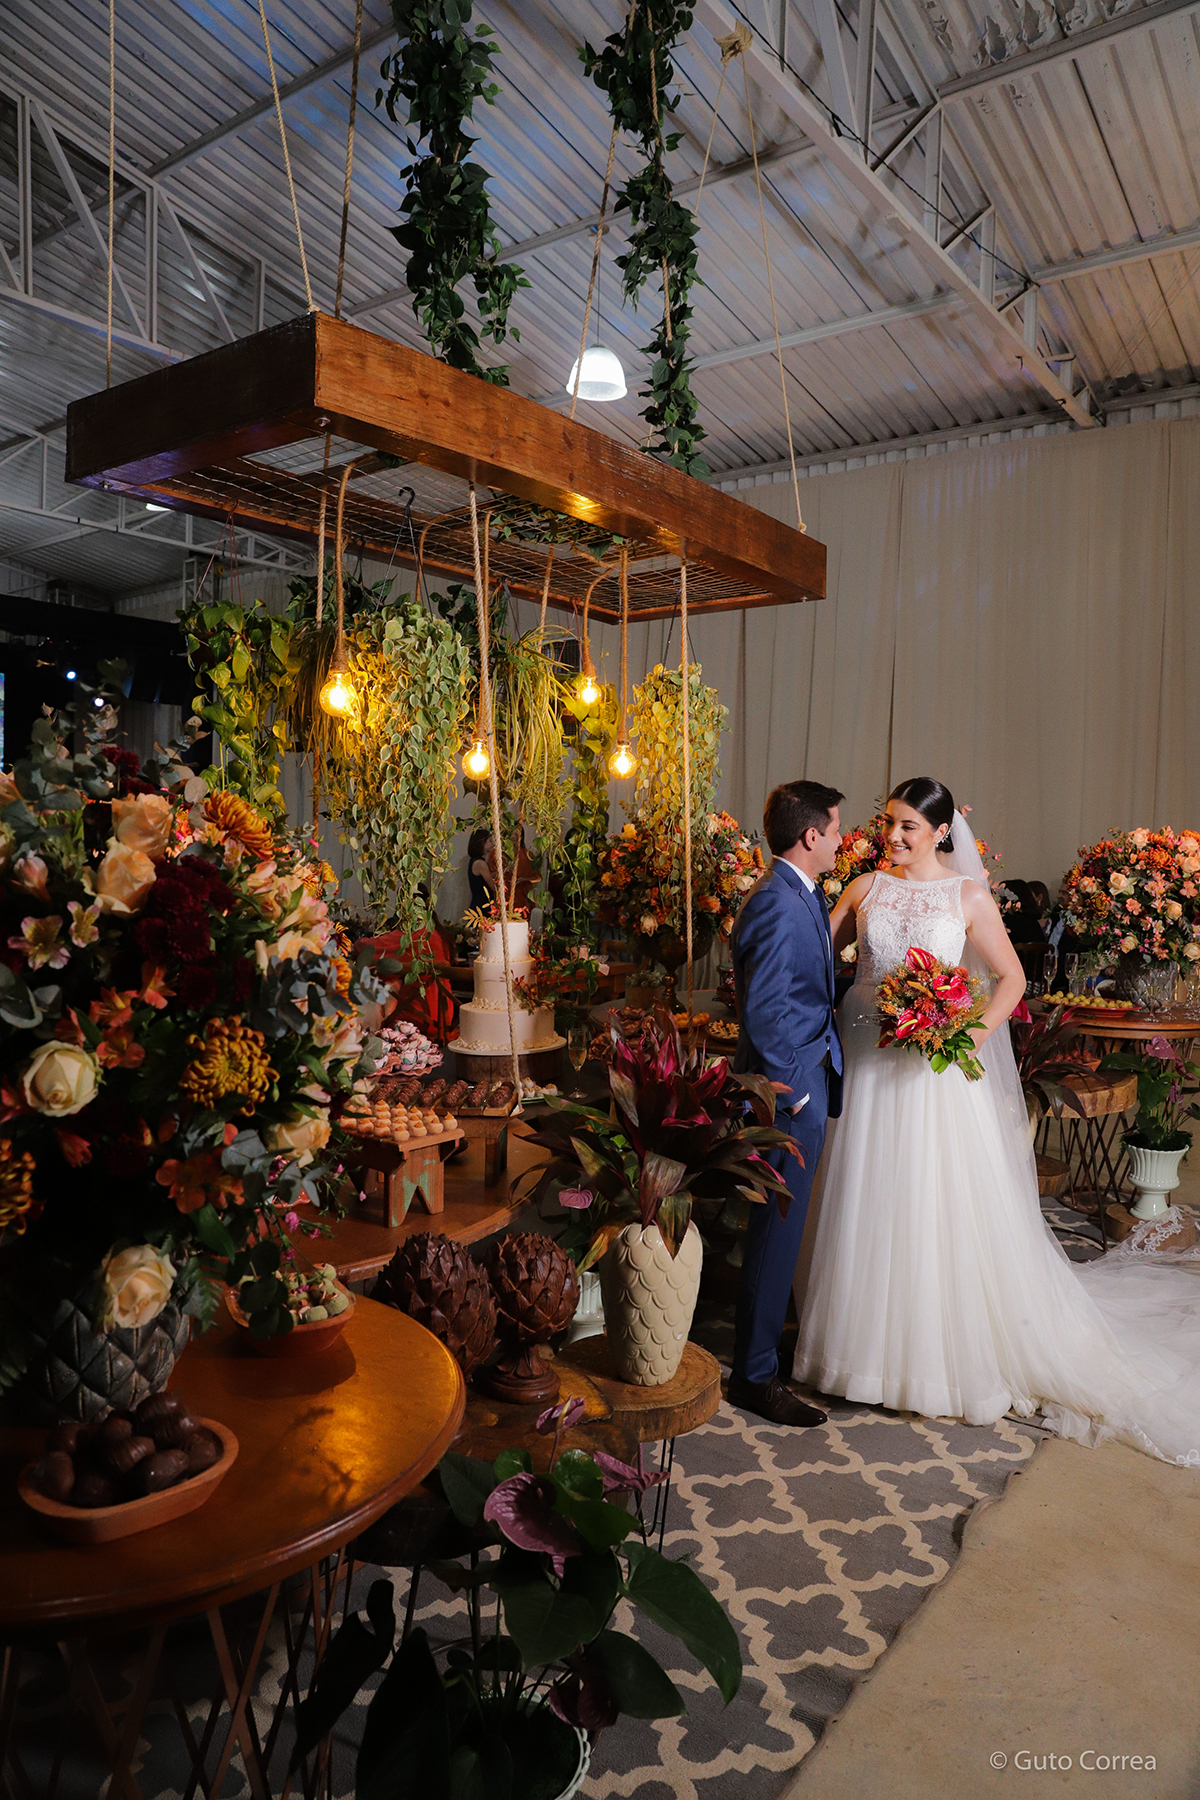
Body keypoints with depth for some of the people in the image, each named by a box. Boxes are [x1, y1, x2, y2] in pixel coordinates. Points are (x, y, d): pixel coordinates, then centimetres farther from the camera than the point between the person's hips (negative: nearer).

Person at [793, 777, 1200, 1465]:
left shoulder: (968, 896, -2)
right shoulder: (865, 889, 5)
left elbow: (1012, 977, -1)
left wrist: (977, 1033, -14)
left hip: (938, 1067, -2)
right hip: (871, 1064, 3)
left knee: (944, 1202, 4)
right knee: (872, 1201, 10)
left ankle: (951, 1349, 22)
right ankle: (871, 1337, 27)